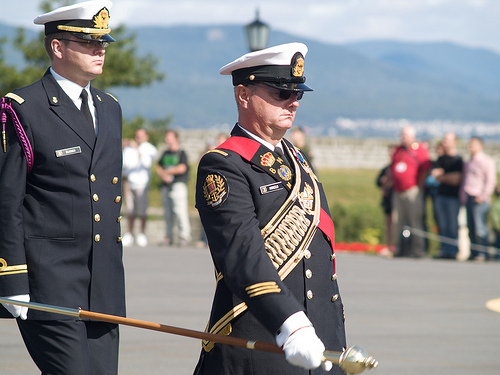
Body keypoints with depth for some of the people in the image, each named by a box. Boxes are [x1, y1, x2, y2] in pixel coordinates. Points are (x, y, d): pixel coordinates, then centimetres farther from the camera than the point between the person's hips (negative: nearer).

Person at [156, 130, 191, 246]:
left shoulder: (182, 153, -1)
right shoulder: (165, 153, 18)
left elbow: (182, 168, -12)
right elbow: (158, 168, 17)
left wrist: (167, 172, -3)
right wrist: (163, 175, -4)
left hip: (178, 184, -6)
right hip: (166, 186, 6)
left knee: (180, 210, -13)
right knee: (167, 212, 5)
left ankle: (184, 235, -11)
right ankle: (169, 236, 10)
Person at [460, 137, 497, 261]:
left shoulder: (487, 161, -2)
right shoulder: (468, 163, 21)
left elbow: (491, 181, -8)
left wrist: (483, 196, -14)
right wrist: (462, 196, 16)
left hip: (479, 199, -8)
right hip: (468, 198, 8)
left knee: (480, 228, -11)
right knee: (471, 228, 5)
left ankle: (482, 253, -9)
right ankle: (474, 253, 7)